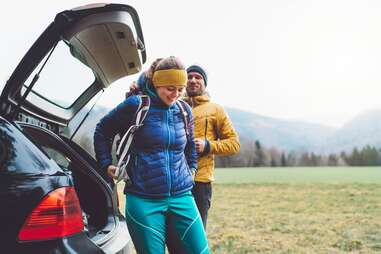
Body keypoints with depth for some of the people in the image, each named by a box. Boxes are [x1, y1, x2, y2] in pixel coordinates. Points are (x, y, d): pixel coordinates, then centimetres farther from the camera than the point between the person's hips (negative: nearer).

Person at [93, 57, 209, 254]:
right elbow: (102, 131, 7)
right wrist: (106, 164, 4)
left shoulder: (184, 111, 8)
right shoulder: (136, 105, -5)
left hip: (182, 197, 4)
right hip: (144, 199, -4)